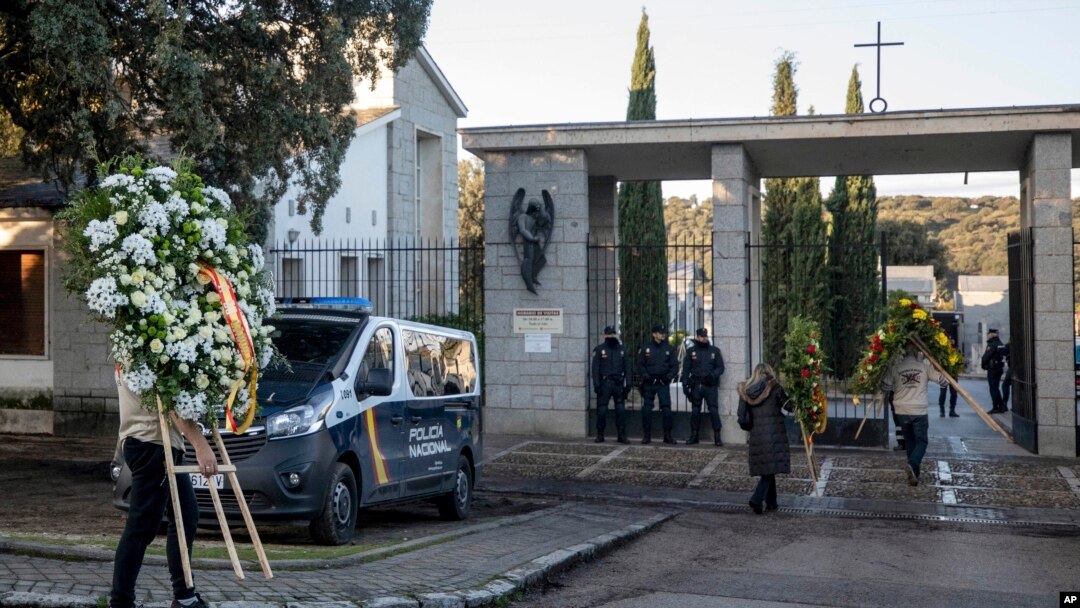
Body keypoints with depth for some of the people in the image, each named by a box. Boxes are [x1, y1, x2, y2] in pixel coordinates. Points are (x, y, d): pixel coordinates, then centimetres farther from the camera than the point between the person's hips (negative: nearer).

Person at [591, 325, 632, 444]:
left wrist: (628, 384, 4)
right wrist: (596, 384, -10)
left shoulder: (622, 349, 11)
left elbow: (627, 367, 12)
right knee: (602, 410, -1)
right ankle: (600, 435, 8)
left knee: (621, 410, -1)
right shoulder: (599, 349, 1)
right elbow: (595, 368, -3)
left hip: (619, 383, 3)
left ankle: (622, 435, 4)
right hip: (604, 383, -2)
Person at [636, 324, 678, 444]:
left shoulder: (669, 349, 7)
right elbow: (640, 365, 6)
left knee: (666, 408, -6)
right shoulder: (645, 348, 5)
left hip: (663, 383, 0)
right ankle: (647, 435, 9)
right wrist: (645, 376, -9)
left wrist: (668, 377, -10)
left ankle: (667, 435, 2)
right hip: (649, 383, 0)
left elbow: (675, 366, 6)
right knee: (646, 409, 0)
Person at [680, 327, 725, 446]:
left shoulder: (714, 351, 8)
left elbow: (720, 367, 7)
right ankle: (694, 435, 13)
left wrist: (713, 375, -13)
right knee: (695, 411, 6)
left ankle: (717, 437, -5)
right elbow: (686, 369, 7)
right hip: (696, 386, 1)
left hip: (711, 386, -1)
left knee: (714, 410, -8)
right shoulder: (691, 351, 8)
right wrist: (685, 384, -2)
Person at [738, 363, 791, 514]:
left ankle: (770, 502, 20)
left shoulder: (745, 391, 7)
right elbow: (788, 406, -3)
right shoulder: (774, 388, -4)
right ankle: (757, 499, -18)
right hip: (774, 434, -4)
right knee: (771, 467, -3)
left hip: (756, 435, 4)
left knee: (766, 469, 15)